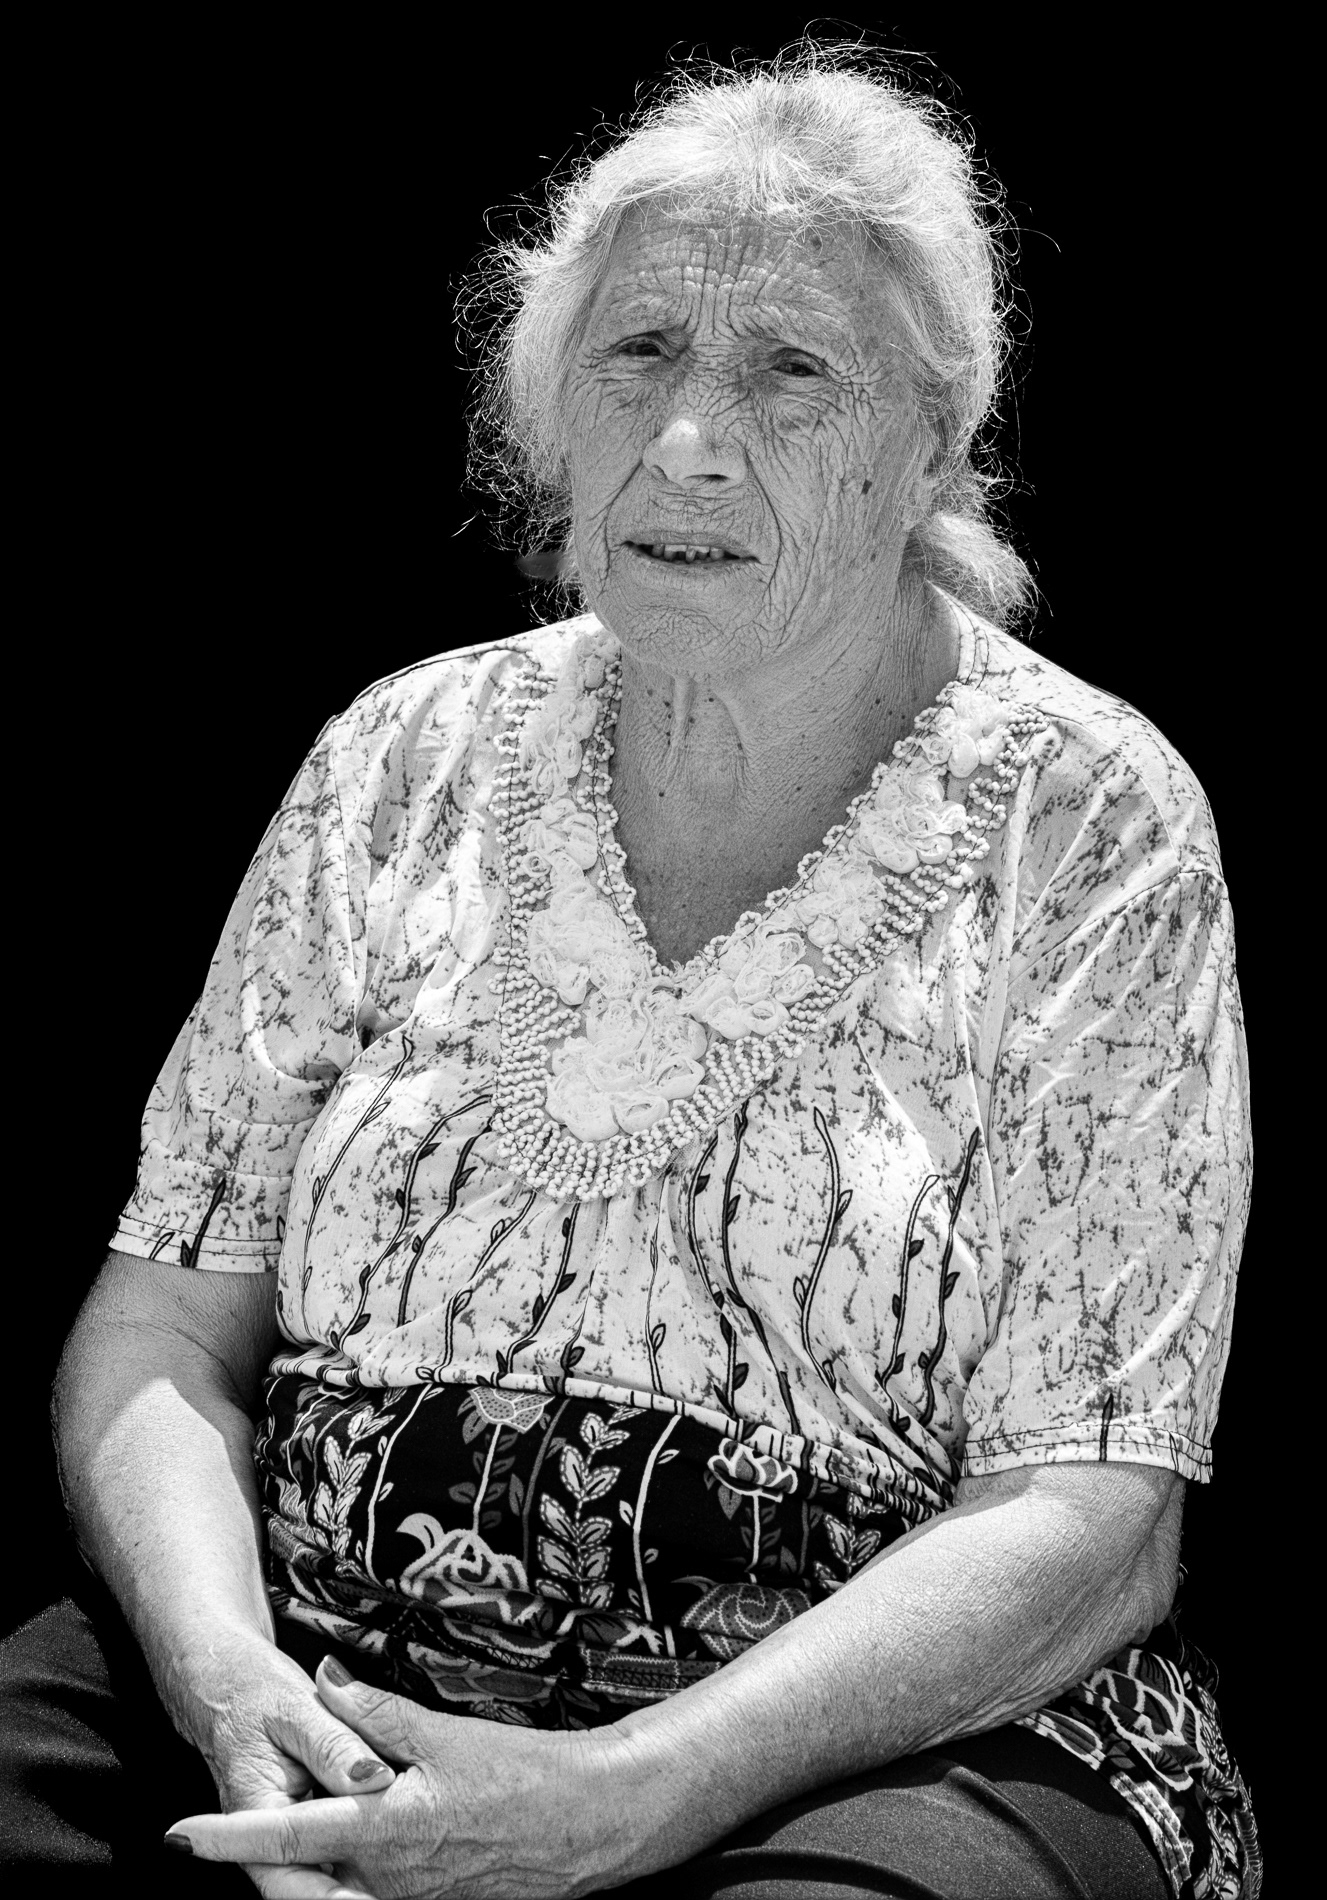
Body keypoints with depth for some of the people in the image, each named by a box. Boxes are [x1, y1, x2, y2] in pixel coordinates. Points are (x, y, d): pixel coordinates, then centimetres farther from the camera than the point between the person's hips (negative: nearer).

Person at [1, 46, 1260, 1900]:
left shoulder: (1087, 820, -2)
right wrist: (228, 1678, -13)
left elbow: (1086, 1523, -8)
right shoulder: (405, 759, 9)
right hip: (323, 1684, 3)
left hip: (859, 1749, -3)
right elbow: (163, 1327, 7)